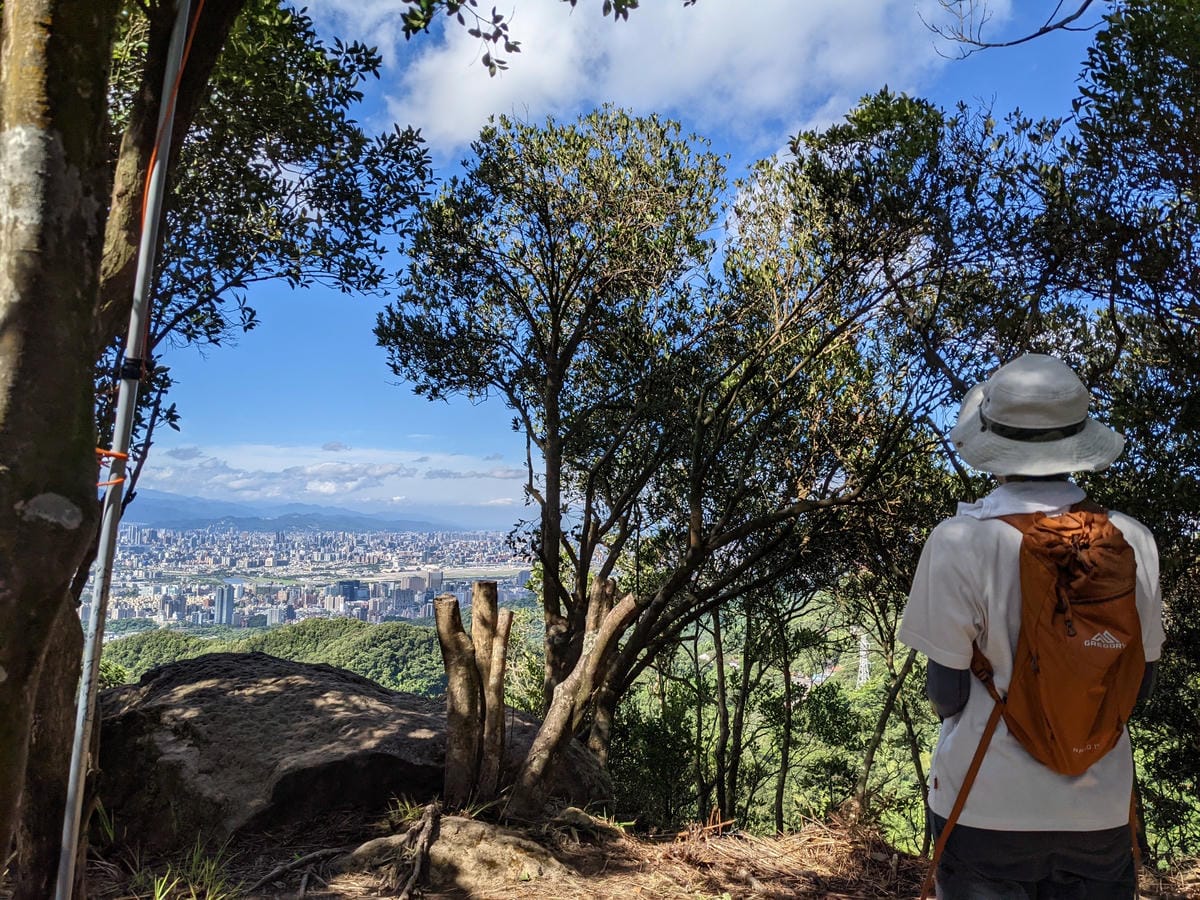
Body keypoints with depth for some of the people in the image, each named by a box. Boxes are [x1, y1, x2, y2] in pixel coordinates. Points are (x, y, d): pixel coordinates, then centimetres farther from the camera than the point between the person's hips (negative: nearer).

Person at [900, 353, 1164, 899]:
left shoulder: (959, 543, -19)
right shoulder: (1131, 540, -8)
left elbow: (947, 693, -13)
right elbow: (1141, 683, 3)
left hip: (987, 807, -3)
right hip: (1100, 812, 4)